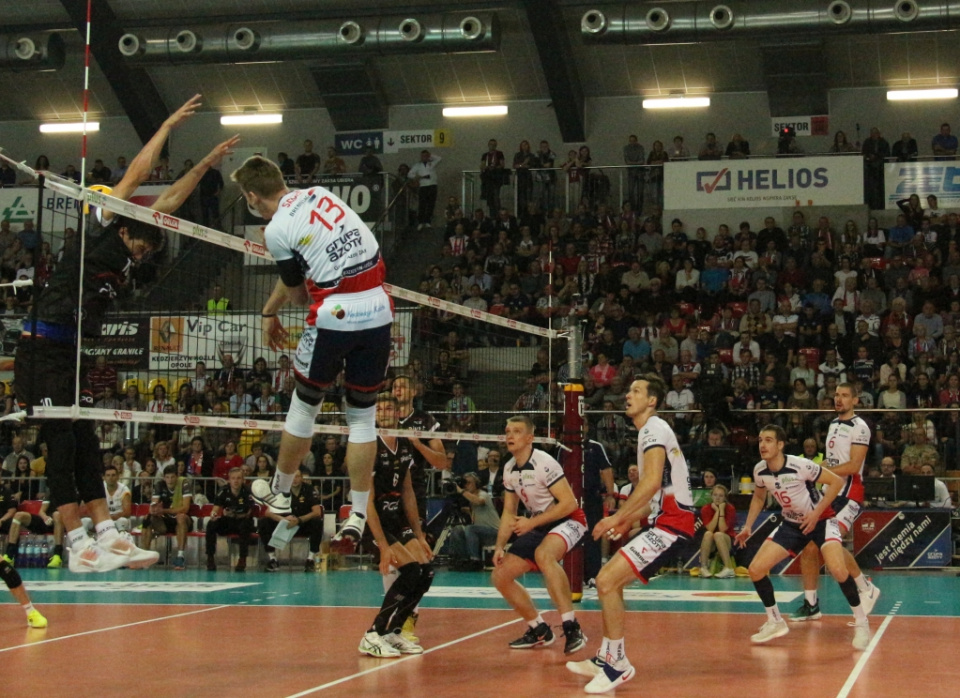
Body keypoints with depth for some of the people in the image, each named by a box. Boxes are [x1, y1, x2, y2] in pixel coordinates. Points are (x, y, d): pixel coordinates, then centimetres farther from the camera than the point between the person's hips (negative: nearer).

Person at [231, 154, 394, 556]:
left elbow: (298, 293, 6)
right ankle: (357, 517, 10)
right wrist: (268, 313, 32)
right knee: (363, 415, 12)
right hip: (379, 311, 6)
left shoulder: (277, 229, -7)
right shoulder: (319, 194, 13)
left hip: (335, 316, -6)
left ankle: (280, 494, 34)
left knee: (304, 406, 16)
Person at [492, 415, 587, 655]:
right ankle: (540, 631, 16)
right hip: (539, 526, 9)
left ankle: (572, 628, -37)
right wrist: (500, 547, -1)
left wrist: (532, 523, -22)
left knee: (543, 554, -39)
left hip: (568, 520, -8)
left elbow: (569, 503, -22)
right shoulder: (509, 469, 4)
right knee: (501, 576, 1)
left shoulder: (543, 463, -19)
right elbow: (509, 512, 12)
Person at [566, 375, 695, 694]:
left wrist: (619, 517, -20)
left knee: (607, 581, -17)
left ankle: (618, 664, -9)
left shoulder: (653, 429, -11)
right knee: (609, 580, 16)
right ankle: (605, 659, 22)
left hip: (673, 522, -11)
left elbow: (652, 481, -24)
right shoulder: (650, 431, 21)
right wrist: (630, 520, 19)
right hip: (664, 520, 11)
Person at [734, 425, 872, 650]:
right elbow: (759, 497, 12)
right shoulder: (760, 471, -9)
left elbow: (837, 481, -19)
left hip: (821, 520, -6)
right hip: (792, 524, 6)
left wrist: (816, 514, -22)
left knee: (837, 569, -29)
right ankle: (775, 622, 14)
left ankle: (861, 623, -9)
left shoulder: (800, 466, -26)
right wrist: (748, 526, 1)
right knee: (756, 569, -6)